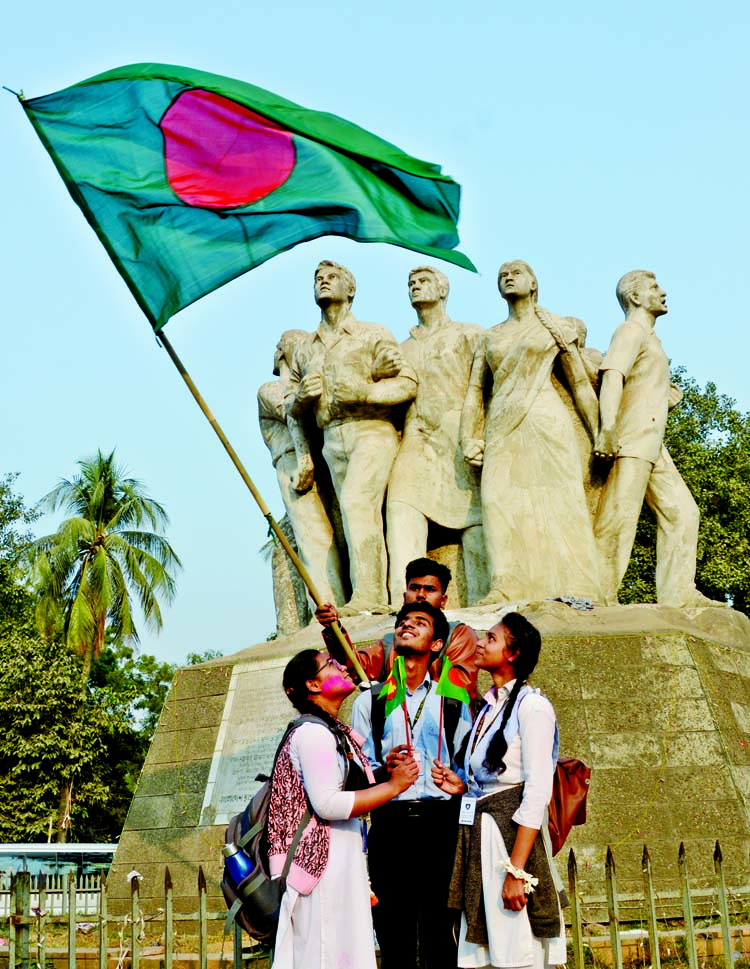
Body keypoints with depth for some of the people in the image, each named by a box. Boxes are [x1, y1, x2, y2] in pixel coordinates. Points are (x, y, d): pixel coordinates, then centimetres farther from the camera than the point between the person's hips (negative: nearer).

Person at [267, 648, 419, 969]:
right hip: (321, 863, -10)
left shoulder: (335, 733, 20)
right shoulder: (312, 732, -12)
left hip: (341, 864, 10)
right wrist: (393, 786, -15)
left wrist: (387, 769, 11)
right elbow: (327, 804, -22)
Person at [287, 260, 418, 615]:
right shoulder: (304, 349, 19)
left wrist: (366, 391, -16)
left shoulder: (373, 335, 6)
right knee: (366, 518, 3)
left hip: (372, 431, -5)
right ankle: (379, 599, 2)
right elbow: (291, 408, 22)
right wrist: (301, 397, -2)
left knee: (355, 502, -23)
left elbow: (408, 383, -2)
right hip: (332, 440, 5)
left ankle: (367, 592, -27)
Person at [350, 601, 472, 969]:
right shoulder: (369, 701, 14)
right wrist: (385, 770, -11)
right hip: (390, 824, 0)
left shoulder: (452, 702, 14)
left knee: (440, 938, -4)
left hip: (440, 824, 0)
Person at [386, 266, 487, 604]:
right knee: (402, 513, -17)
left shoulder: (469, 335, 15)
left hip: (459, 441, -3)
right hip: (414, 442, 3)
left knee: (476, 527, -9)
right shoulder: (402, 349, 28)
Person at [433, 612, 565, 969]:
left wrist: (516, 871, -20)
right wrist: (462, 786, 4)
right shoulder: (489, 708, 17)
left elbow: (537, 792, -15)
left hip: (513, 838, -8)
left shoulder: (531, 706, -9)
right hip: (479, 838, 8)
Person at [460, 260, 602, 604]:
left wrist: (598, 436, 2)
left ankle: (571, 589, -12)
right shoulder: (490, 337, 21)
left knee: (556, 499, -11)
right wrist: (469, 439, 3)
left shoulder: (555, 327, 11)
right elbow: (475, 390, 16)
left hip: (545, 421, -3)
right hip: (501, 430, 3)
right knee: (499, 500, -12)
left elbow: (581, 384, 9)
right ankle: (507, 590, -17)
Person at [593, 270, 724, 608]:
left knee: (681, 512, 5)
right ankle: (600, 598, -12)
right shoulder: (631, 331, -5)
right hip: (630, 441, -10)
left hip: (653, 446, 10)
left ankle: (678, 593, 3)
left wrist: (667, 399, 14)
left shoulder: (650, 338, 27)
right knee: (618, 518, -12)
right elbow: (612, 377, -21)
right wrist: (607, 428, -34)